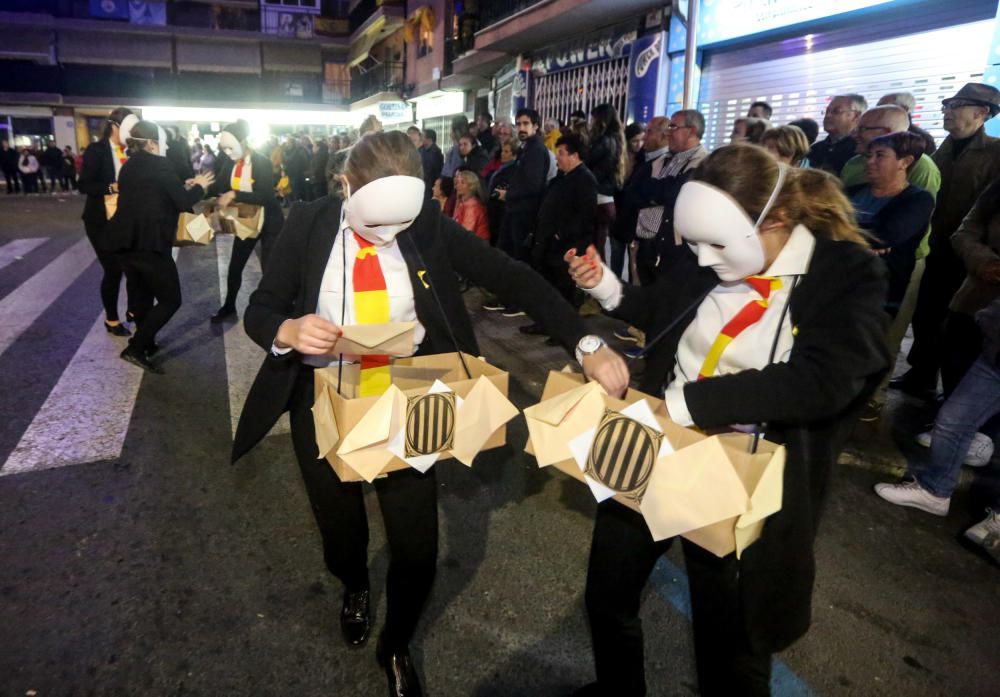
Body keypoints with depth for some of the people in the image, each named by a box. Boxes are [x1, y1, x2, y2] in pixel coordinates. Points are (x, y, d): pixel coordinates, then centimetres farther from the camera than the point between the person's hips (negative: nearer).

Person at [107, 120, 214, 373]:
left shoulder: (129, 166, 17)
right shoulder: (160, 165, -7)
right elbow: (182, 202, -8)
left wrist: (185, 187, 24)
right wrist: (199, 187, 10)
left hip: (124, 241, 8)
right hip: (150, 244, -8)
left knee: (143, 292, 23)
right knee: (170, 300, 0)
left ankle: (146, 343, 31)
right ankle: (135, 348, -6)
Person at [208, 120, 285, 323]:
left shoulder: (262, 162, -21)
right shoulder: (231, 163, -3)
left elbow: (265, 197, -30)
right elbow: (219, 187, -3)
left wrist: (234, 195, -36)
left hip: (269, 222, -6)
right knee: (235, 266, 14)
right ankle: (229, 307, 31)